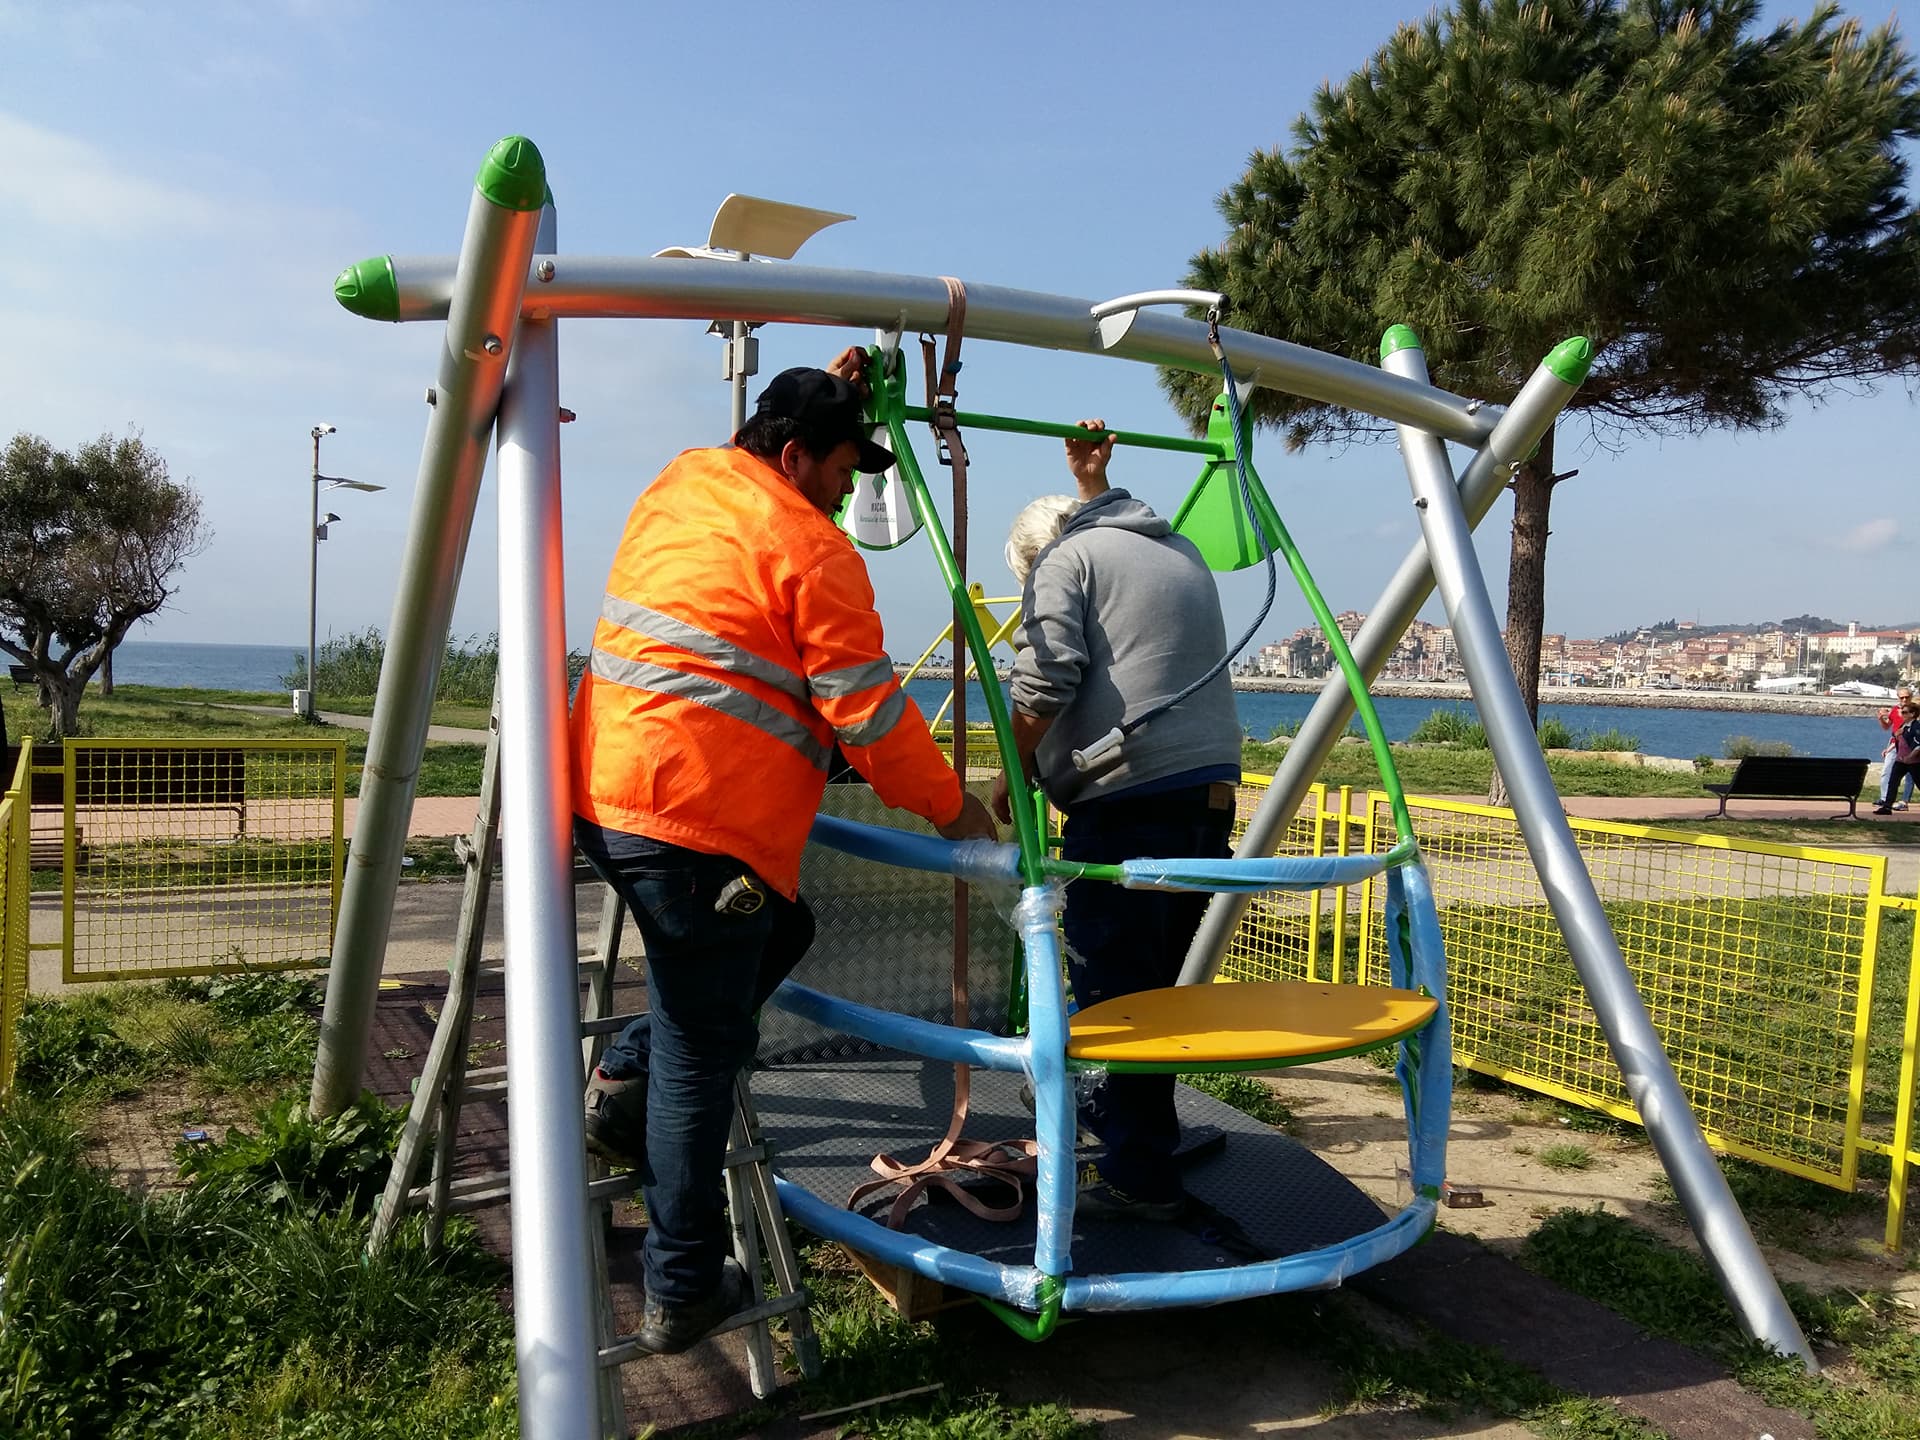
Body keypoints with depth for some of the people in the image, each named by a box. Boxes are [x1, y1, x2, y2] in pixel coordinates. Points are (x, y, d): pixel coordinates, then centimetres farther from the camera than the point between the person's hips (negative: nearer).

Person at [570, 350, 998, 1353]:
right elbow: (868, 715, -10)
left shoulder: (681, 482, 14)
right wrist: (950, 808, 2)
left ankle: (627, 1077, 22)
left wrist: (824, 393, 43)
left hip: (601, 790, 9)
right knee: (698, 1061, 3)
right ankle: (681, 1293, 15)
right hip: (697, 822, -9)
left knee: (779, 931, 27)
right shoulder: (813, 549, -9)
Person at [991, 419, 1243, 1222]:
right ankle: (1111, 1114, 32)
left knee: (1112, 987, -2)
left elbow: (1045, 682, -10)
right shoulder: (1181, 550, 25)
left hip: (1126, 800, -8)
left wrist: (1012, 778, 1)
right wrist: (1094, 485, 49)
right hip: (1209, 796, 8)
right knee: (1158, 980, 17)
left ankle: (1138, 1176, 2)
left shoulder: (1064, 555, 4)